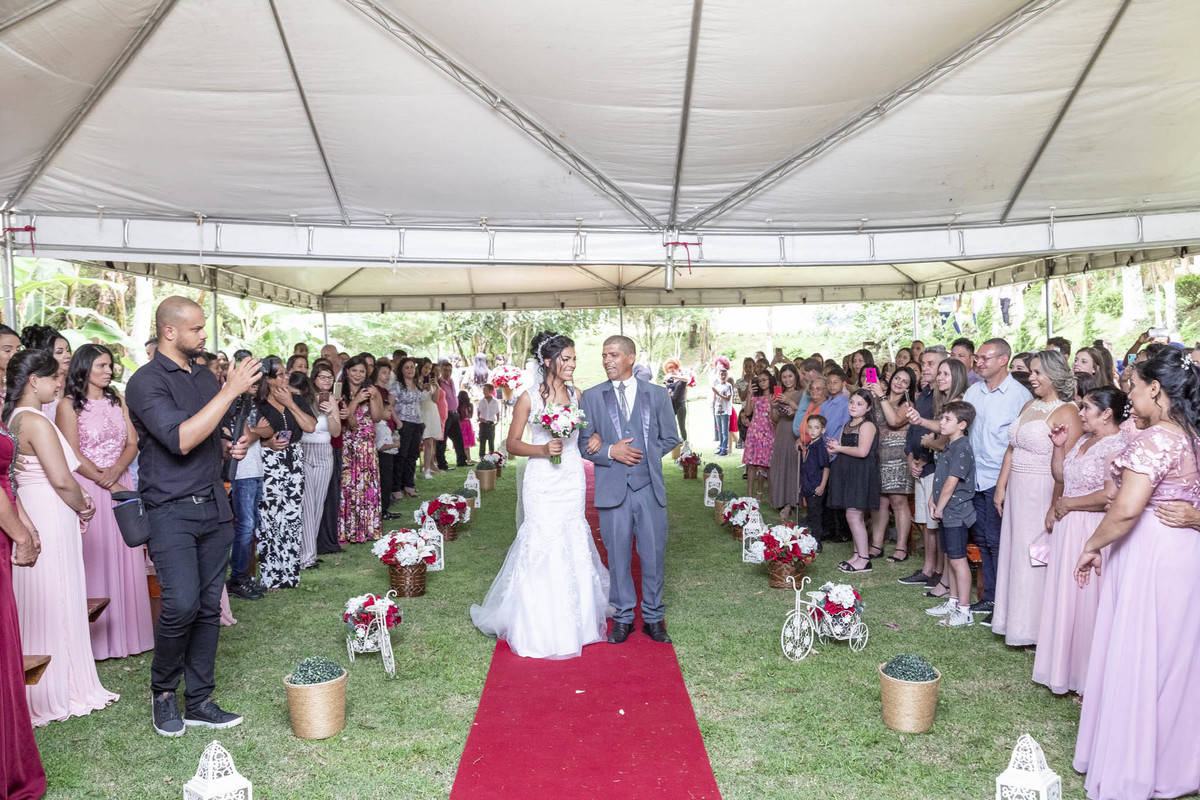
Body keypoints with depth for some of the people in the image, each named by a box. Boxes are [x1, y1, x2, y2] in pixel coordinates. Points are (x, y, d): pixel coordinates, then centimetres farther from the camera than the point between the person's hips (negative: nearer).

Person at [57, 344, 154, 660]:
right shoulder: (69, 405, -3)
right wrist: (108, 483, -11)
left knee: (125, 559, 6)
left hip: (121, 485, 5)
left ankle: (127, 631, 16)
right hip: (88, 489, -5)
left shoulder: (117, 401, 13)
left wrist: (116, 470, -11)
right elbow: (73, 456, -9)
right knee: (96, 560, -1)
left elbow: (133, 443, 7)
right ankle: (101, 638, 7)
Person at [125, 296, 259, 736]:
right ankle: (162, 692, 12)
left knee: (209, 607, 8)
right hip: (171, 510, -6)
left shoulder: (206, 377, 13)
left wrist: (239, 442, 6)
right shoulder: (146, 382, -9)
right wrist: (231, 391, -22)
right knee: (181, 604, -14)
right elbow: (181, 439, -23)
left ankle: (200, 700, 19)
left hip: (214, 505, 6)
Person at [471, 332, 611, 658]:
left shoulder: (576, 395, 5)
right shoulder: (529, 397, -6)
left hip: (572, 480, 4)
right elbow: (512, 443, -4)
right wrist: (543, 449, -18)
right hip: (542, 481, -4)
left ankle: (573, 619, 25)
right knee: (541, 546, -2)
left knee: (572, 546, 10)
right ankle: (539, 626, 14)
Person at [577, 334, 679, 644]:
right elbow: (583, 444, 4)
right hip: (612, 489, 0)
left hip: (650, 487, 0)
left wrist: (639, 453, -2)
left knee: (654, 554, 6)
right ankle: (622, 617, 22)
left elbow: (670, 439, 8)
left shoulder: (658, 394, 7)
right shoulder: (591, 397, 6)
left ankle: (653, 617, 21)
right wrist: (611, 451, -12)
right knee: (617, 556, 7)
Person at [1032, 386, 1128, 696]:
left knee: (1085, 601, 0)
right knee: (1064, 598, 14)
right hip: (1068, 528, 9)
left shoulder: (1117, 445, -15)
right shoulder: (1084, 440, 12)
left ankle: (1090, 679, 15)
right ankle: (1063, 666, 27)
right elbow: (1061, 475, 20)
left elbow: (1111, 495, -25)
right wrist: (1059, 446, 7)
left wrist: (1068, 503, -14)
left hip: (1092, 533, -9)